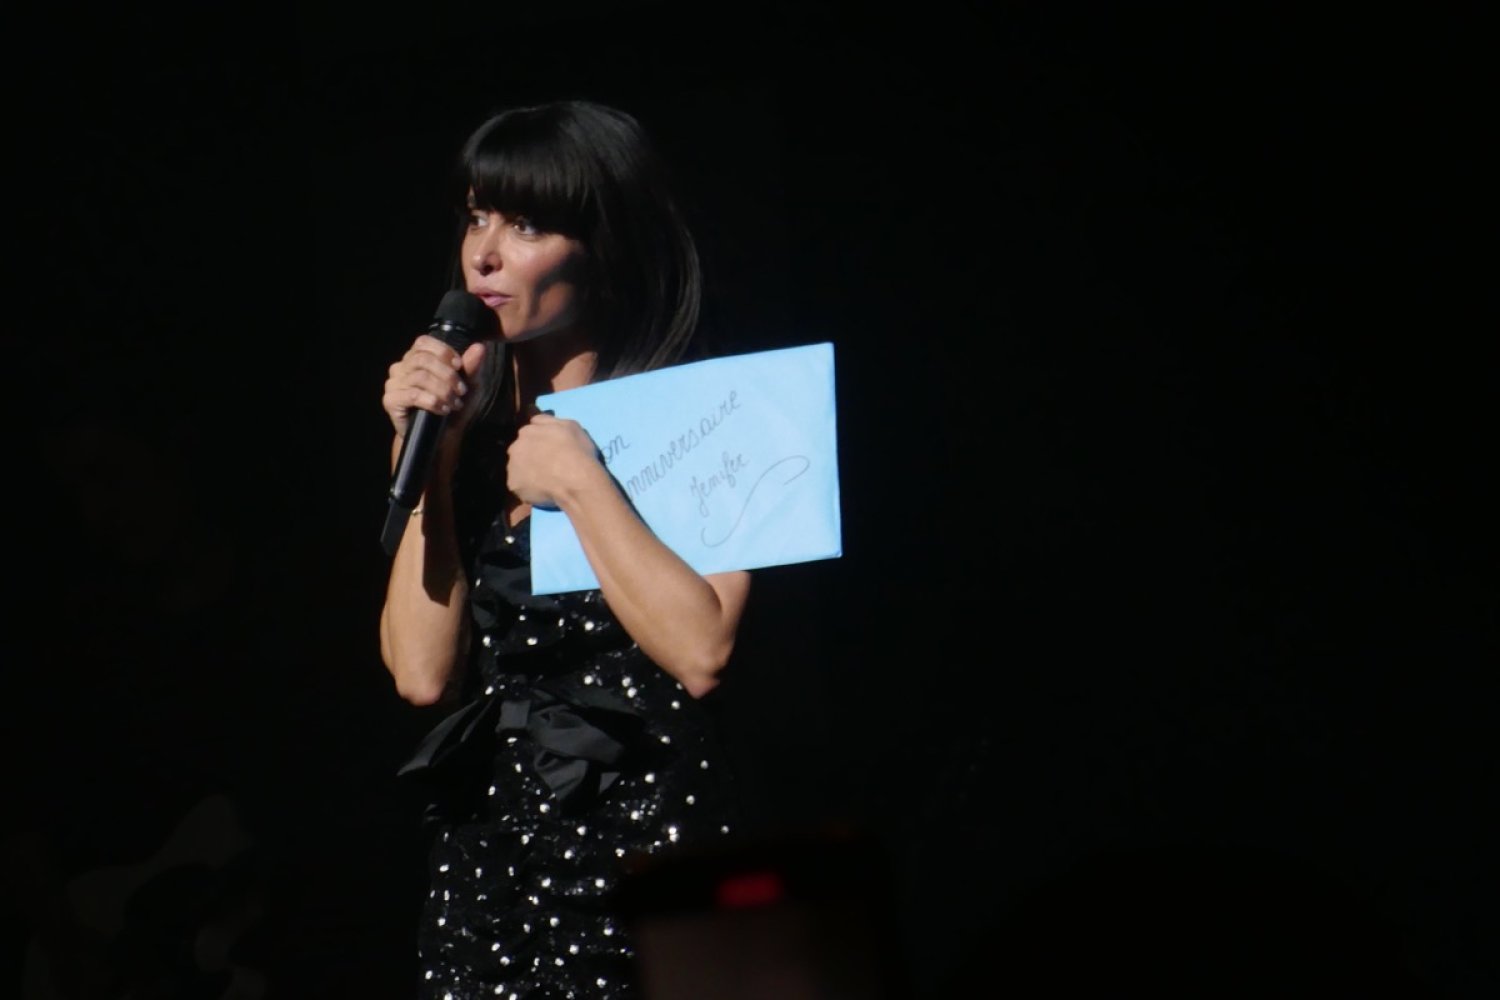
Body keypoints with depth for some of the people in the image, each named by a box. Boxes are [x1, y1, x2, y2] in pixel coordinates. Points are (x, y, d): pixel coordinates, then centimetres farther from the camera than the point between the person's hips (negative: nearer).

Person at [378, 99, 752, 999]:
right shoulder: (477, 429, 12)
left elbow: (701, 652, -18)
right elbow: (423, 671, 3)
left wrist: (580, 485, -12)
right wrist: (425, 456, 0)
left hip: (647, 853, -5)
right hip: (486, 851, 5)